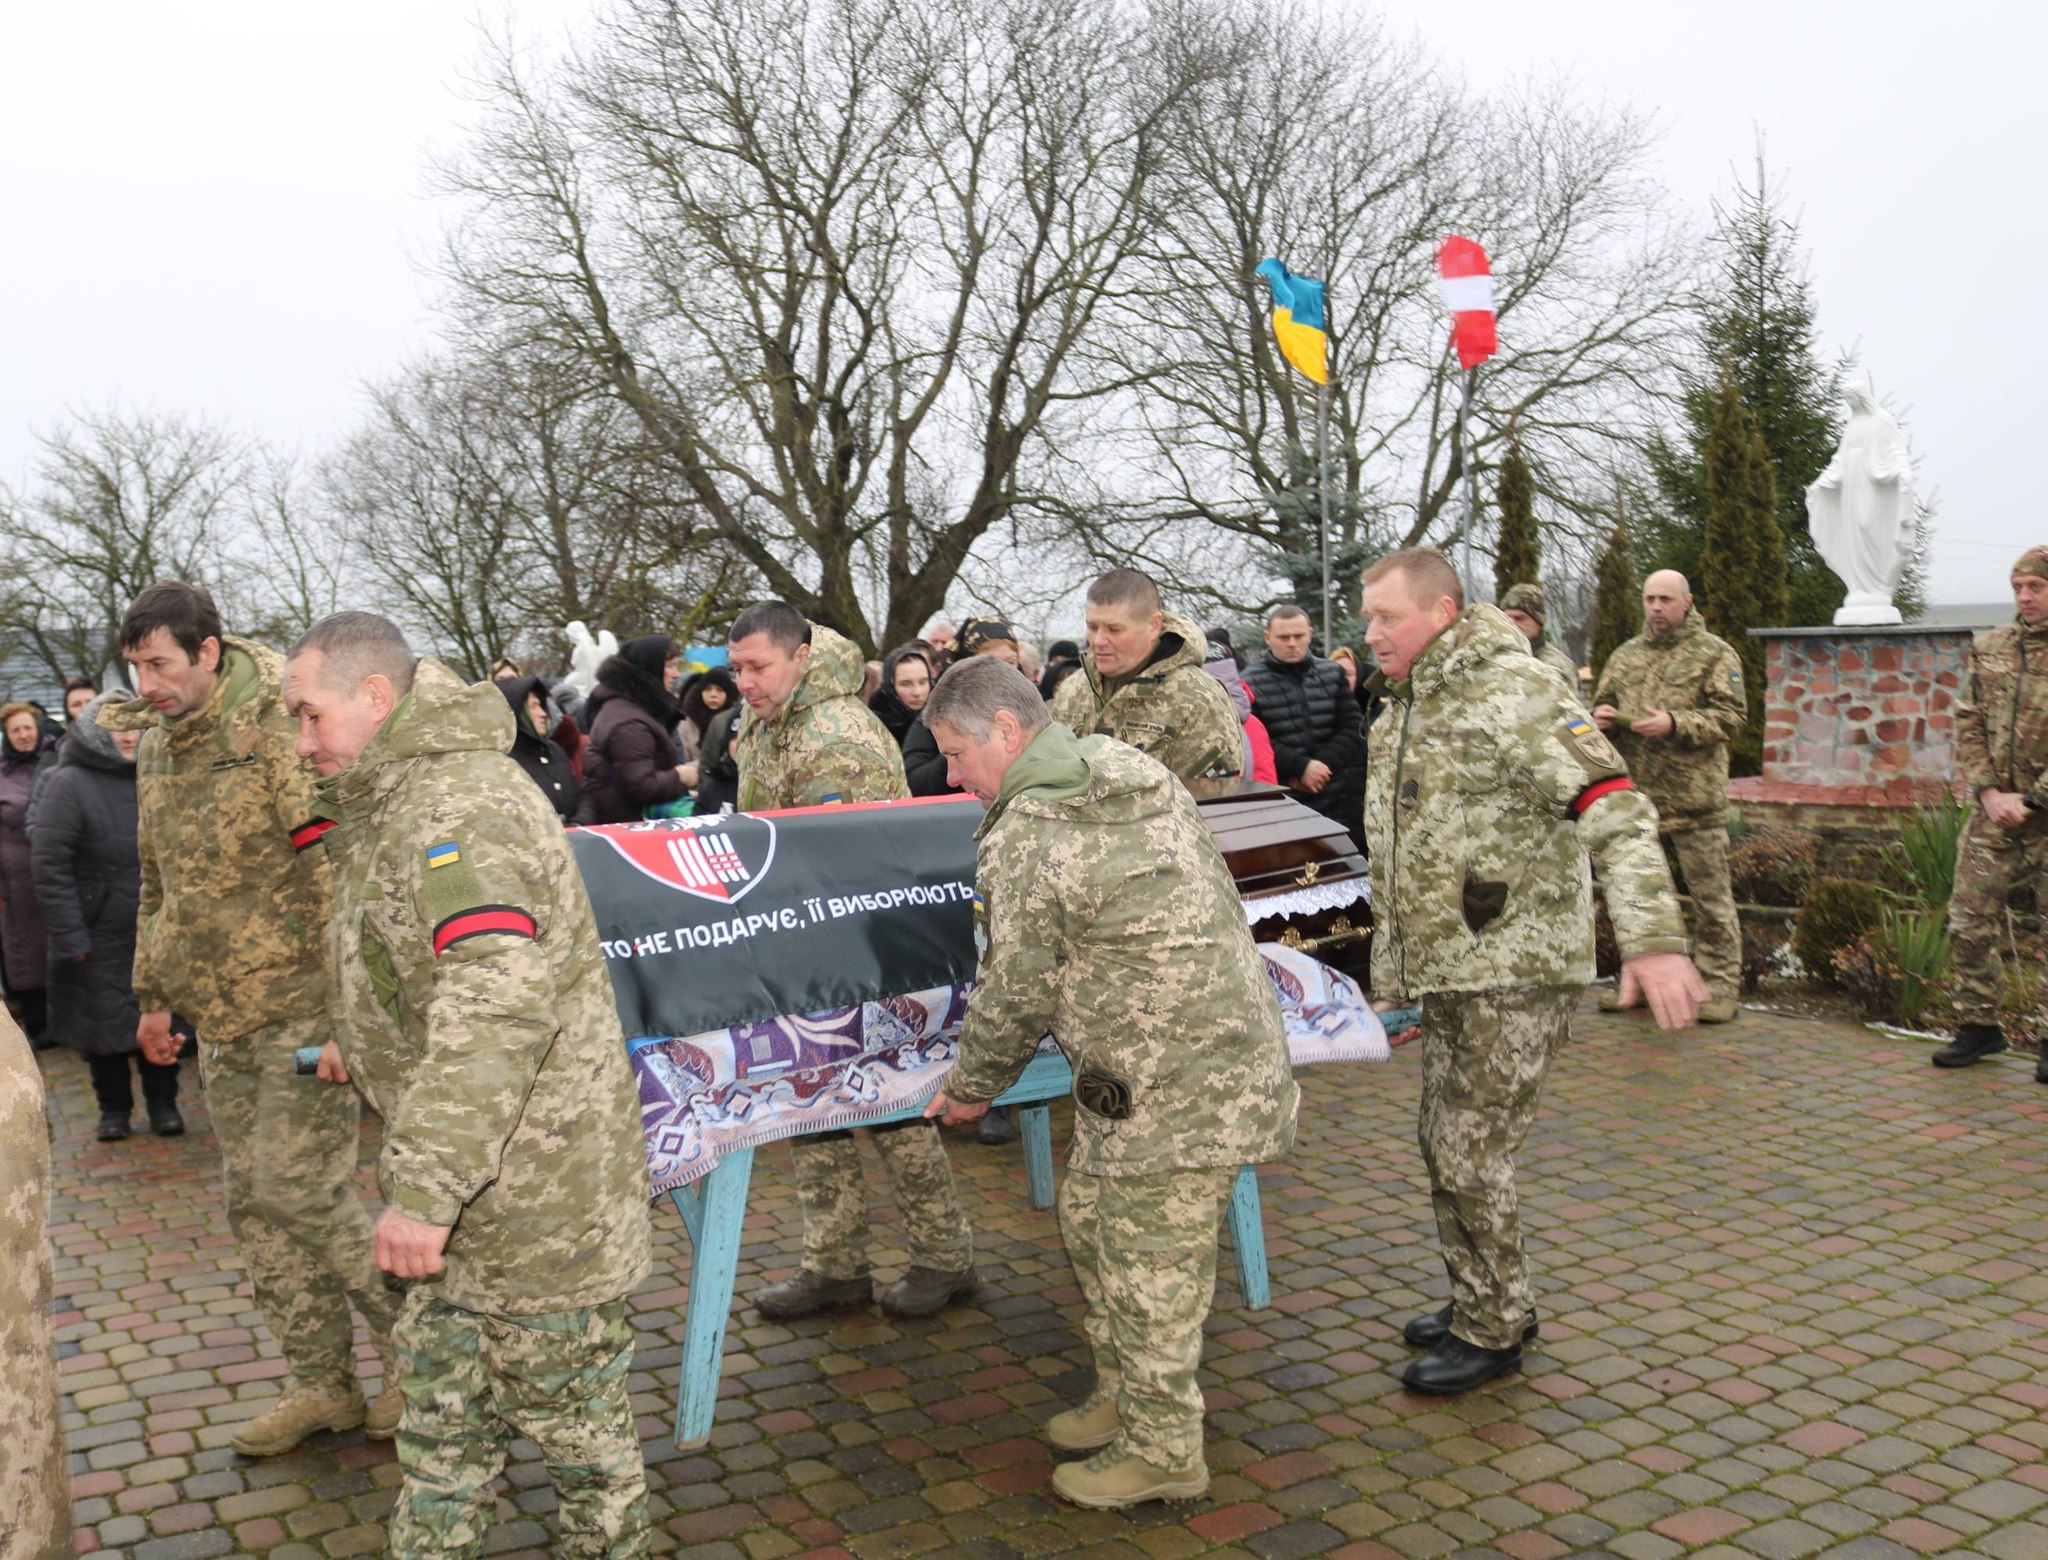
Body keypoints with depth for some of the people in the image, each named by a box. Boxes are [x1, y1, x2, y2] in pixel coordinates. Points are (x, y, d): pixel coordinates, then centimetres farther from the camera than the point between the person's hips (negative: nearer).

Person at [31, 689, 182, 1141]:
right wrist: (69, 935, -16)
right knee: (103, 1022, 8)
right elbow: (50, 865, -13)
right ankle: (114, 1108, 24)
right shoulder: (69, 784, -9)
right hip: (99, 937, -3)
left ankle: (162, 1103, 22)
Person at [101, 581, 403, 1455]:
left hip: (303, 1011, -8)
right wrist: (154, 992, 22)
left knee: (300, 1194, -7)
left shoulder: (280, 737, -16)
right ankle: (321, 1385, 23)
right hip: (221, 1021, 8)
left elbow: (342, 879, -19)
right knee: (254, 1204, 11)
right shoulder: (155, 746, 10)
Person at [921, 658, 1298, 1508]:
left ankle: (1161, 1451, 23)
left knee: (1147, 1266, 6)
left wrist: (970, 1088, 9)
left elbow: (1015, 996, -10)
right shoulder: (1136, 770, 8)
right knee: (1090, 1223, 22)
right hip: (1230, 1042, 10)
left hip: (1173, 1085, -10)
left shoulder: (1022, 840, -18)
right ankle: (1123, 1397, 38)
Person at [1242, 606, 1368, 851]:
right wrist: (1301, 767, -18)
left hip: (1339, 791, 4)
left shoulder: (1332, 673, 12)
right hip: (1283, 795, -4)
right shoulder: (1251, 682, -1)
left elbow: (1354, 727, 6)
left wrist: (1323, 764, -10)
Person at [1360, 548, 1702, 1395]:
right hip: (1446, 970, 9)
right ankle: (1478, 1301, 34)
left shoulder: (1512, 689, -15)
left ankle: (1495, 1330, 15)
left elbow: (1614, 808, -24)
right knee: (1443, 1142, 16)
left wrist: (1651, 937, -35)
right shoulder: (1401, 712, 13)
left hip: (1517, 969, -9)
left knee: (1471, 1152, -3)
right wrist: (1389, 983, 24)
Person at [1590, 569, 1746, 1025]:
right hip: (1637, 795, 5)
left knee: (1710, 893, 0)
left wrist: (1675, 724, -21)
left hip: (1695, 799, -5)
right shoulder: (1625, 656, 15)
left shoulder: (1715, 654, -1)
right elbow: (1602, 703, 23)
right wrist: (1602, 715, -2)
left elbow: (1732, 714, -8)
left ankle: (1721, 984, 8)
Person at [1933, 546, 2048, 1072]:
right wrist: (1989, 793, -5)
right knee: (1970, 920, 4)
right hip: (1994, 811, 4)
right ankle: (1978, 1026, 18)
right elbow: (1968, 726, 7)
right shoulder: (1989, 649, 8)